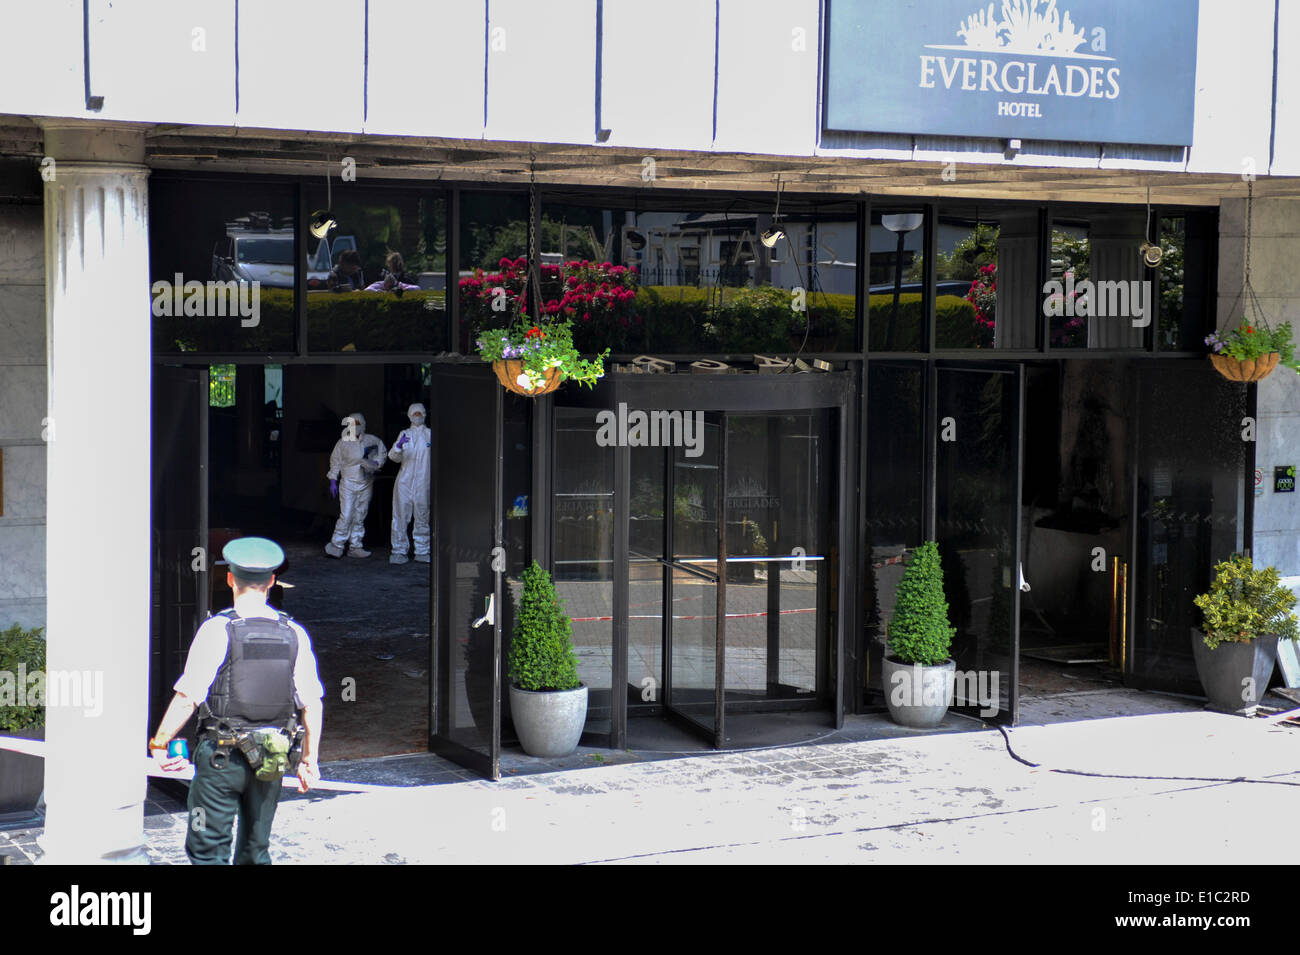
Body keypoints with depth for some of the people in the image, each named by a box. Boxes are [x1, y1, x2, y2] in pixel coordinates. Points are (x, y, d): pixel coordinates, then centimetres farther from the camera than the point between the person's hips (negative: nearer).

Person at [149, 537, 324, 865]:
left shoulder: (217, 630, -11)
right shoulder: (294, 634, 2)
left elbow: (186, 699, -12)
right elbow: (312, 703, 3)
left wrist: (158, 744, 0)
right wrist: (309, 759, 13)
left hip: (222, 755, -4)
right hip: (272, 761, 4)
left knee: (207, 850, 3)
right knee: (256, 851, 15)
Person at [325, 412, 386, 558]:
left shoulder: (371, 441, 1)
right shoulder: (343, 443, -4)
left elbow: (382, 453, 15)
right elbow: (335, 462, 3)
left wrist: (376, 463, -4)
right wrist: (333, 481, 0)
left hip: (366, 484, 3)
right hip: (348, 484, -3)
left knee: (360, 517, 7)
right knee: (346, 516, -10)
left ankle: (355, 547, 14)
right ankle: (336, 545, -4)